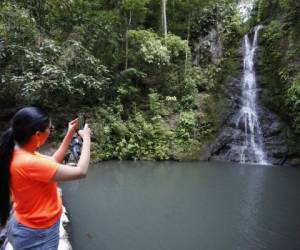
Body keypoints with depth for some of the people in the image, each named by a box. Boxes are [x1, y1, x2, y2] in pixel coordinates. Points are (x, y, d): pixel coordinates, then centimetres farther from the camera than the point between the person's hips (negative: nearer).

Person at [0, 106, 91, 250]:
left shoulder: (18, 153, -6)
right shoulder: (28, 163, -33)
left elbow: (54, 161, 6)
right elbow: (80, 172, -30)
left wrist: (70, 134, 3)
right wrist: (86, 138, -18)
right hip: (38, 235, -8)